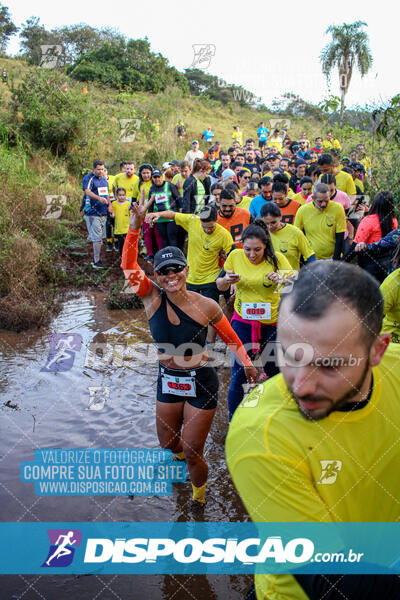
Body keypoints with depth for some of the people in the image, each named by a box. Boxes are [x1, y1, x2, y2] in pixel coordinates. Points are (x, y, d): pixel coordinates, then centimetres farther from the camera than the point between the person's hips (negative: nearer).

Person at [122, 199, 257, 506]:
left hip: (201, 383, -3)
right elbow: (129, 264, -22)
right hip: (167, 381, 3)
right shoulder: (153, 298, -11)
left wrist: (247, 364, -11)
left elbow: (231, 339, -1)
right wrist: (136, 225, -32)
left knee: (192, 454, 5)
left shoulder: (206, 306, -15)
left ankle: (199, 497, 38)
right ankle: (180, 453, 62)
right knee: (168, 442, 22)